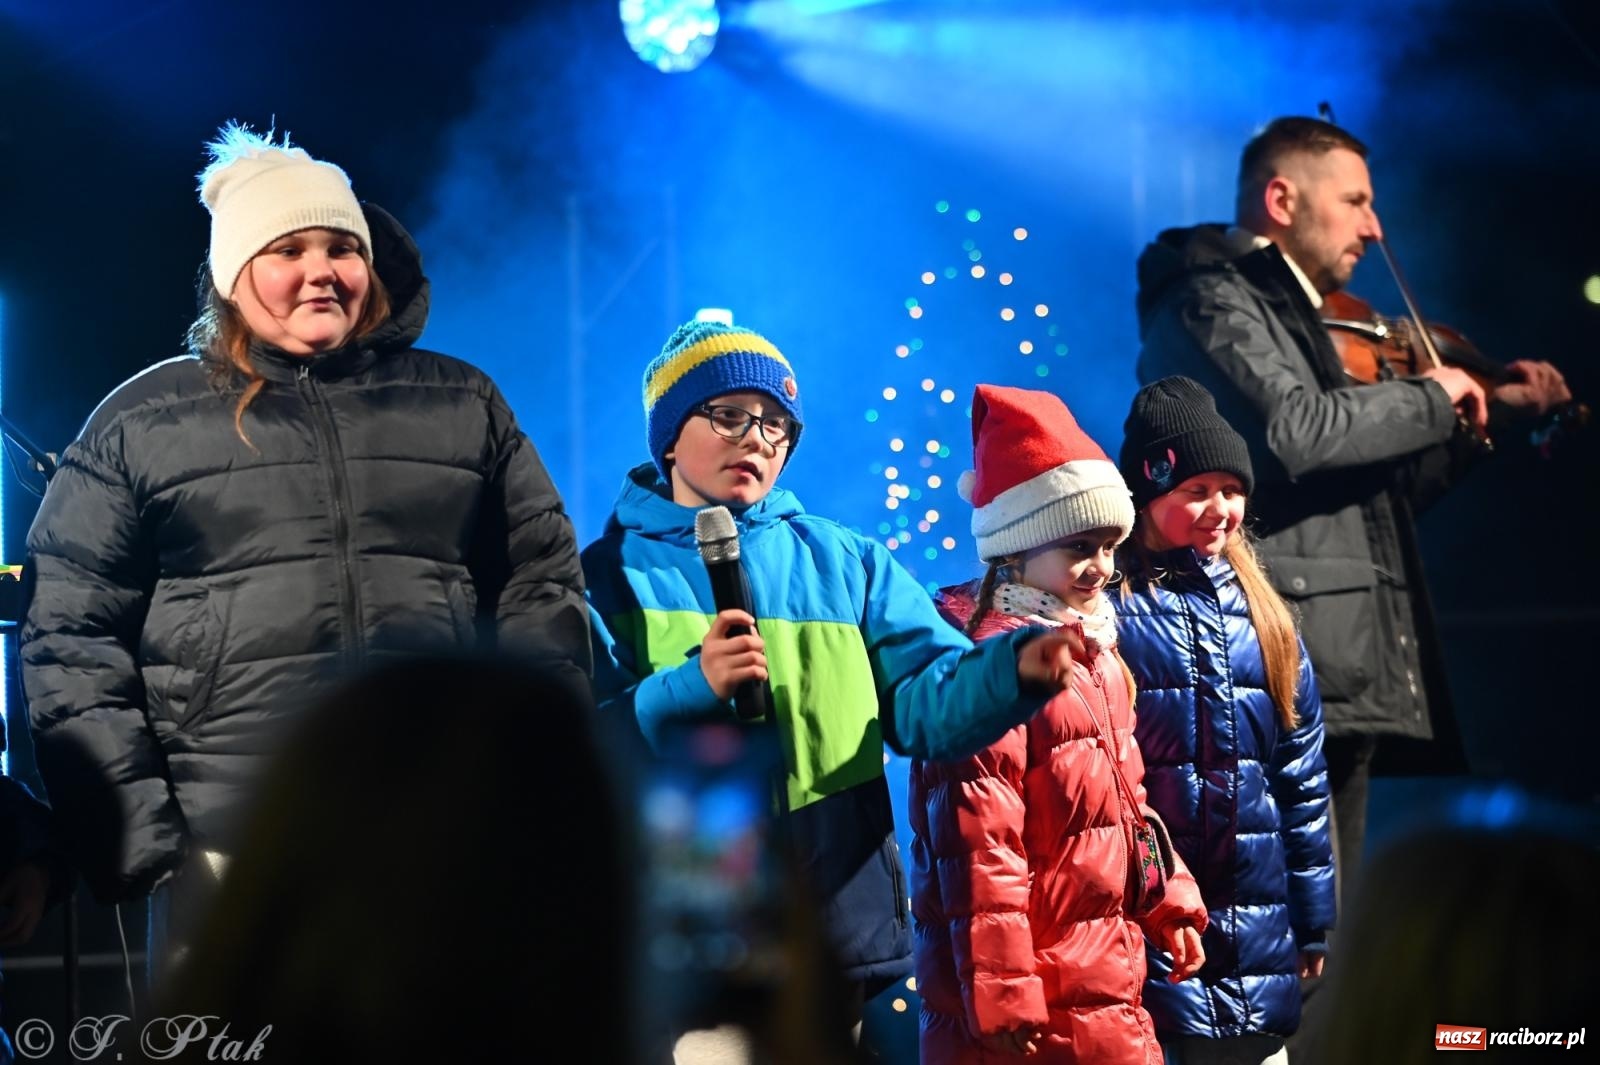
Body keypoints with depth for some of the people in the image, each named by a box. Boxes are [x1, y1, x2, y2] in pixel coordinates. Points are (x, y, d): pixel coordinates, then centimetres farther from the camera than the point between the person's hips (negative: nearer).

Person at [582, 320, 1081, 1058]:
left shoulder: (847, 566, 11)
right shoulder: (607, 576, 2)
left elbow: (927, 698, 0)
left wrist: (1017, 667, -20)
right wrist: (690, 690, -24)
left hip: (835, 930, 3)